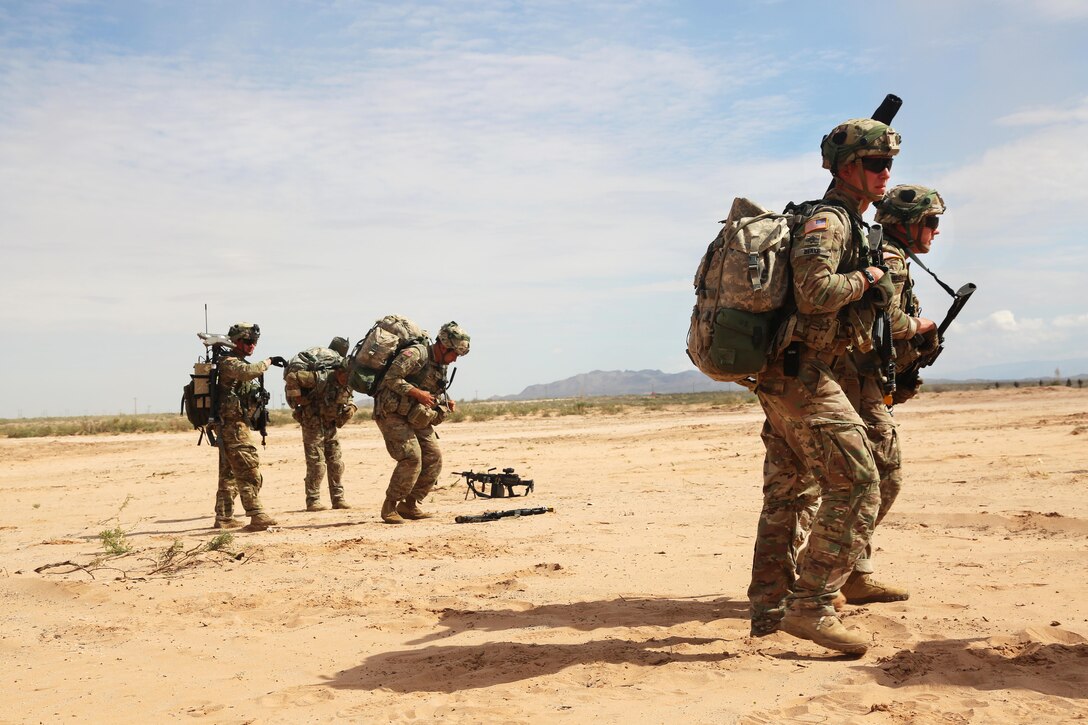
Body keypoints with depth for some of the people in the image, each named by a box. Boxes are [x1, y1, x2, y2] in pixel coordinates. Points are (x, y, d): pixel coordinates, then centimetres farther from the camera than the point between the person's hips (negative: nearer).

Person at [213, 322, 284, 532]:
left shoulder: (238, 362, 19)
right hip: (233, 424, -11)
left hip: (232, 426, 11)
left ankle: (224, 517, 20)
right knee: (248, 469, -15)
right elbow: (248, 371, -33)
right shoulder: (228, 362, -12)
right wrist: (268, 362, -21)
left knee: (229, 473, 14)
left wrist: (258, 395, 4)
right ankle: (257, 517, -18)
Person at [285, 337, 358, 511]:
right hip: (313, 423, -7)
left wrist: (350, 408, -4)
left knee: (336, 462, 6)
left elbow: (348, 397, 19)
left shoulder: (347, 384, -2)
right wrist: (297, 400, -20)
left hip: (331, 425, 7)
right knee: (317, 463, -6)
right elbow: (291, 377, -26)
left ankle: (338, 498, 14)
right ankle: (312, 501, 2)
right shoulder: (321, 377, -25)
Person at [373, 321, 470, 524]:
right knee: (411, 458, -19)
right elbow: (391, 378, -25)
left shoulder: (440, 366, 12)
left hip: (415, 418, 9)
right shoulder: (416, 353, -17)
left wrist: (445, 403, 4)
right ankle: (389, 507, -5)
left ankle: (409, 505, 10)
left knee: (434, 458, 0)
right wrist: (417, 393, -27)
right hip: (392, 415, -9)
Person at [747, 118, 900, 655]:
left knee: (791, 493, 12)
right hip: (802, 375, -10)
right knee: (856, 484, -9)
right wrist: (866, 278, -10)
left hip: (782, 378, 10)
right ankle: (810, 607, -7)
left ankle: (770, 608, 19)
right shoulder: (828, 220, -12)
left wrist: (871, 288, 12)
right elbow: (815, 292, -26)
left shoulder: (849, 223, 20)